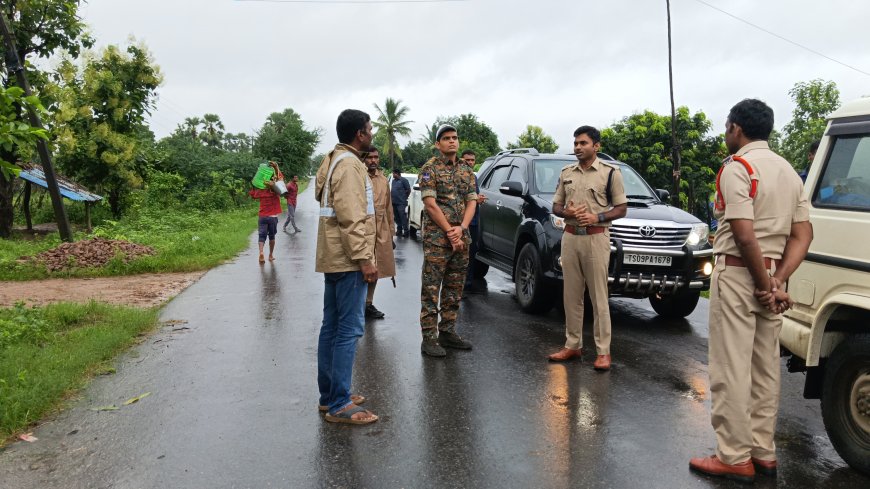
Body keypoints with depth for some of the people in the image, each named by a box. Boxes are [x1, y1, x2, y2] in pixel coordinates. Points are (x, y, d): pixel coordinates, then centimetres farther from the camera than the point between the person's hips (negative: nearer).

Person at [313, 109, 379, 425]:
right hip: (348, 259, -11)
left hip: (333, 258, 11)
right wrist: (364, 258, -20)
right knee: (349, 330, -8)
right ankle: (339, 405, -4)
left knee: (332, 327, 13)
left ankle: (328, 394, 22)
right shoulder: (349, 164, -14)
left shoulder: (333, 161, 18)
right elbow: (350, 218, -21)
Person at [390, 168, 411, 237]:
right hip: (394, 203, 8)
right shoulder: (393, 181, 17)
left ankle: (405, 231, -7)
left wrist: (404, 197, 0)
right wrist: (391, 198, 14)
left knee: (403, 217, -9)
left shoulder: (403, 180, -6)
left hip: (401, 203, -8)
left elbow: (409, 190, -6)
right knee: (397, 218, 12)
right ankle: (399, 230, 20)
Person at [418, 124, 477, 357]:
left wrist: (461, 229, -10)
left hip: (461, 239, 6)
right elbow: (431, 205, -11)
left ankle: (448, 331, 22)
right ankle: (429, 338, -1)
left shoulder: (467, 171, 13)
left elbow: (472, 201, 7)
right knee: (431, 289, -4)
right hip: (436, 238, -6)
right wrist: (450, 233, -14)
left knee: (454, 289, 11)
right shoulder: (430, 169, -4)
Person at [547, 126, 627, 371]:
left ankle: (603, 351, 1)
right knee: (572, 296, 9)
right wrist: (567, 212, -7)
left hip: (596, 238, -5)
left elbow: (621, 208, 0)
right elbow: (556, 206, 16)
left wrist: (596, 217, -16)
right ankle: (573, 345, 18)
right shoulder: (566, 173, 13)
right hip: (570, 237, 5)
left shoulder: (610, 172, 0)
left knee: (599, 297, -3)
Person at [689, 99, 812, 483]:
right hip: (771, 274, 8)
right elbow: (802, 235, 8)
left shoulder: (737, 167, -11)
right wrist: (778, 281, -2)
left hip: (738, 273, -8)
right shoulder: (788, 170, 15)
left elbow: (744, 236, -21)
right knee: (765, 366, 13)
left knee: (731, 368, -2)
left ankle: (735, 458, 4)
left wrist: (765, 285, -11)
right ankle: (763, 452, 22)